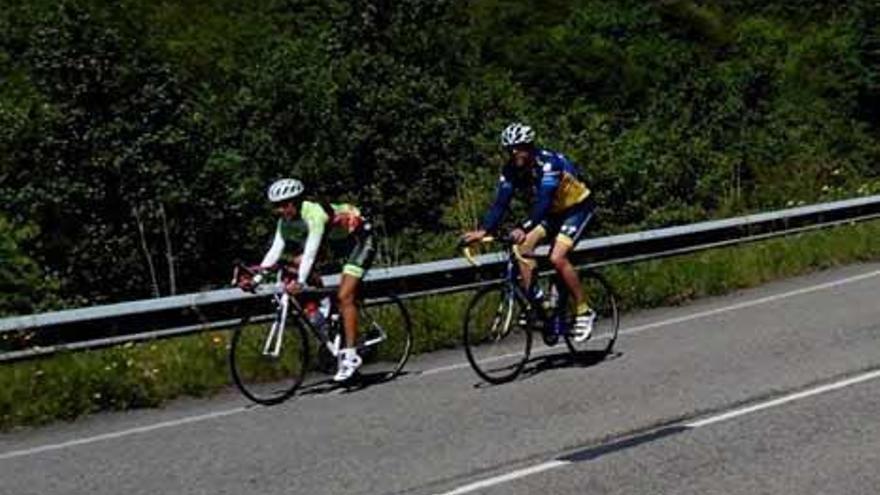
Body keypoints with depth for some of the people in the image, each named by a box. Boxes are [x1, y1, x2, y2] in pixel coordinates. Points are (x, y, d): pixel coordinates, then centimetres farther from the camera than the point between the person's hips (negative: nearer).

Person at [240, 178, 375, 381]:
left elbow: (311, 251, -42)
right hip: (335, 240, 8)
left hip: (360, 239, -8)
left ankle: (350, 355, -14)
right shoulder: (286, 221, -10)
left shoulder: (314, 214, -33)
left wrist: (300, 282, -51)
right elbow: (275, 250, -14)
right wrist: (257, 278, -24)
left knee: (344, 296, -18)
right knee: (296, 263, -8)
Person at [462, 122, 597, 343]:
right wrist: (483, 230, -35)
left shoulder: (548, 162, -31)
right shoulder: (511, 170, -12)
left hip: (578, 207, -7)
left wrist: (524, 228, -56)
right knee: (523, 247, -14)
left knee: (557, 258, -23)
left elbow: (543, 201, -43)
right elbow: (501, 203, -19)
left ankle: (584, 311, -8)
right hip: (553, 211, 7)